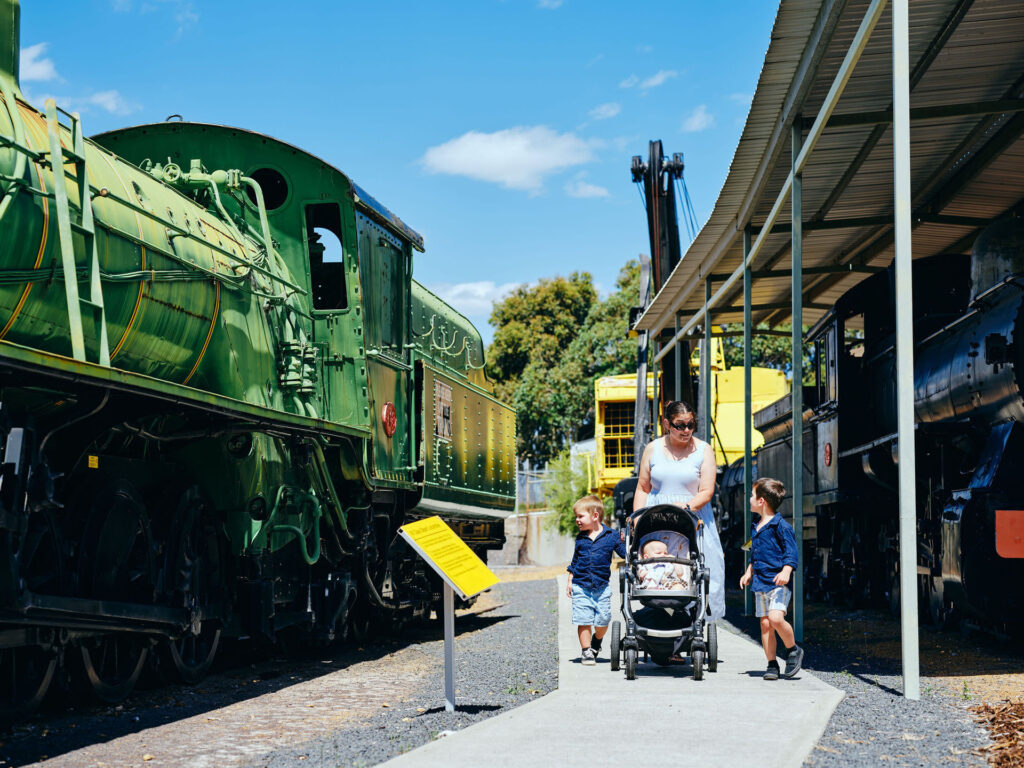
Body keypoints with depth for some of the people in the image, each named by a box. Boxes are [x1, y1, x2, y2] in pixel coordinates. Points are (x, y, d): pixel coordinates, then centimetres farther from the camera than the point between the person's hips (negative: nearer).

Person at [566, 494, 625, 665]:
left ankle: (596, 640, 32)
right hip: (581, 586, 1)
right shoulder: (580, 537, 7)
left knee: (603, 621, 1)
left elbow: (625, 553, 0)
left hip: (602, 587, -1)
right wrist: (570, 581, 12)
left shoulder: (611, 535, -1)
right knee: (583, 620, -4)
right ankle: (586, 651, 8)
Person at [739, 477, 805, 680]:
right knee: (765, 624, 4)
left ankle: (793, 650, 0)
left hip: (778, 583, -8)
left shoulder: (781, 526, -8)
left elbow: (791, 553, -12)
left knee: (776, 618, -22)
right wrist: (749, 572, 25)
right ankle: (772, 664, 9)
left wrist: (786, 572, -25)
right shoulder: (755, 528, 16)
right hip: (760, 583, 8)